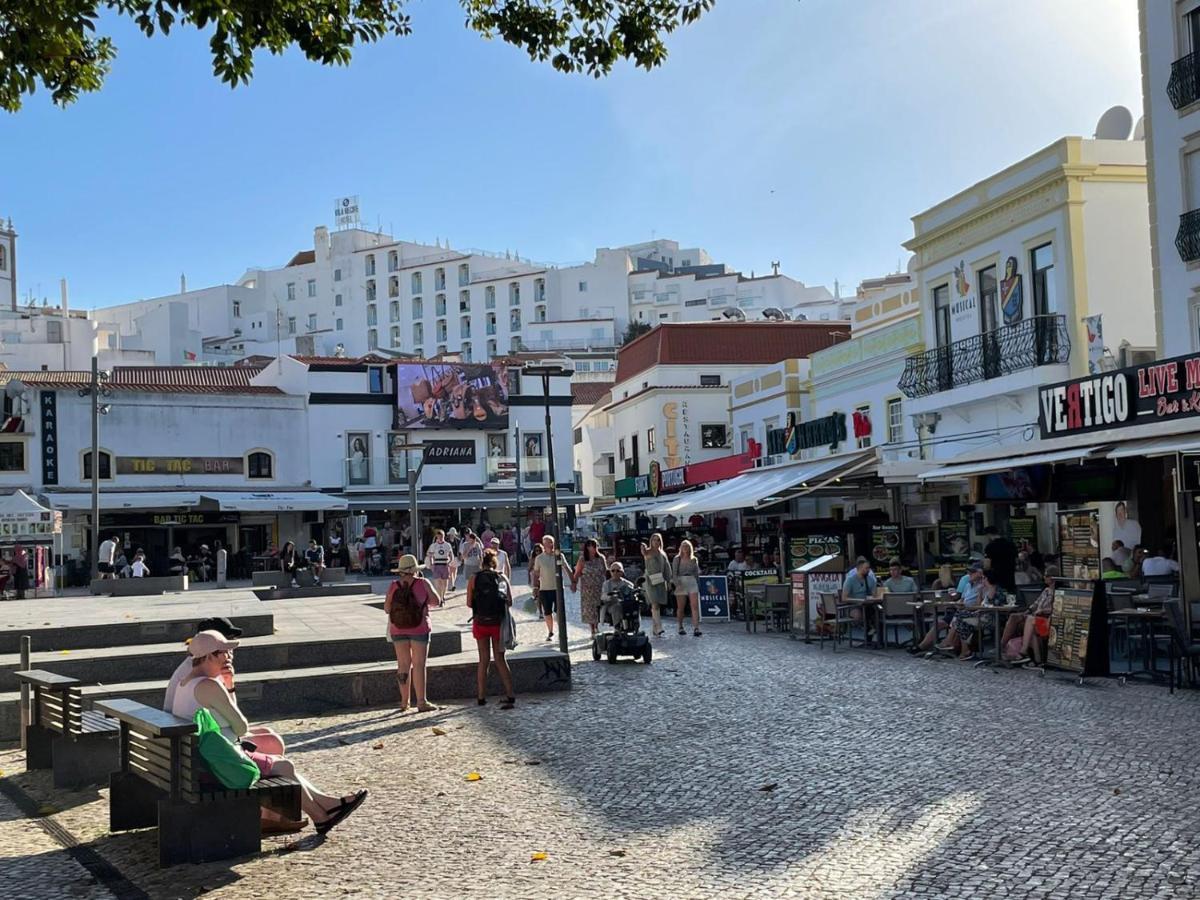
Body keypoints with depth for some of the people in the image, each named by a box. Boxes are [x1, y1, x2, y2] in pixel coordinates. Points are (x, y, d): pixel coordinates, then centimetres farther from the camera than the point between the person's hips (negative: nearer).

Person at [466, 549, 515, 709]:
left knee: (484, 660, 11)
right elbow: (510, 602, 1)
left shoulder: (474, 579, -2)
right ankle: (510, 695, -2)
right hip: (498, 622, 1)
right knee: (500, 659, 7)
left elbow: (469, 603, -5)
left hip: (481, 622, -1)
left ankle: (481, 697, 15)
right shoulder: (502, 578, 2)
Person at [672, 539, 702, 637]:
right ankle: (681, 627, 21)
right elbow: (674, 572, -1)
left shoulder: (694, 559, 12)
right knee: (681, 607, 5)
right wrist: (676, 583, -14)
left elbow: (696, 573, 17)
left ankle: (696, 628, -17)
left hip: (692, 582, 2)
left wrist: (698, 584, 13)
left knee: (695, 606, -11)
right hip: (681, 583, -2)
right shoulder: (677, 559, 5)